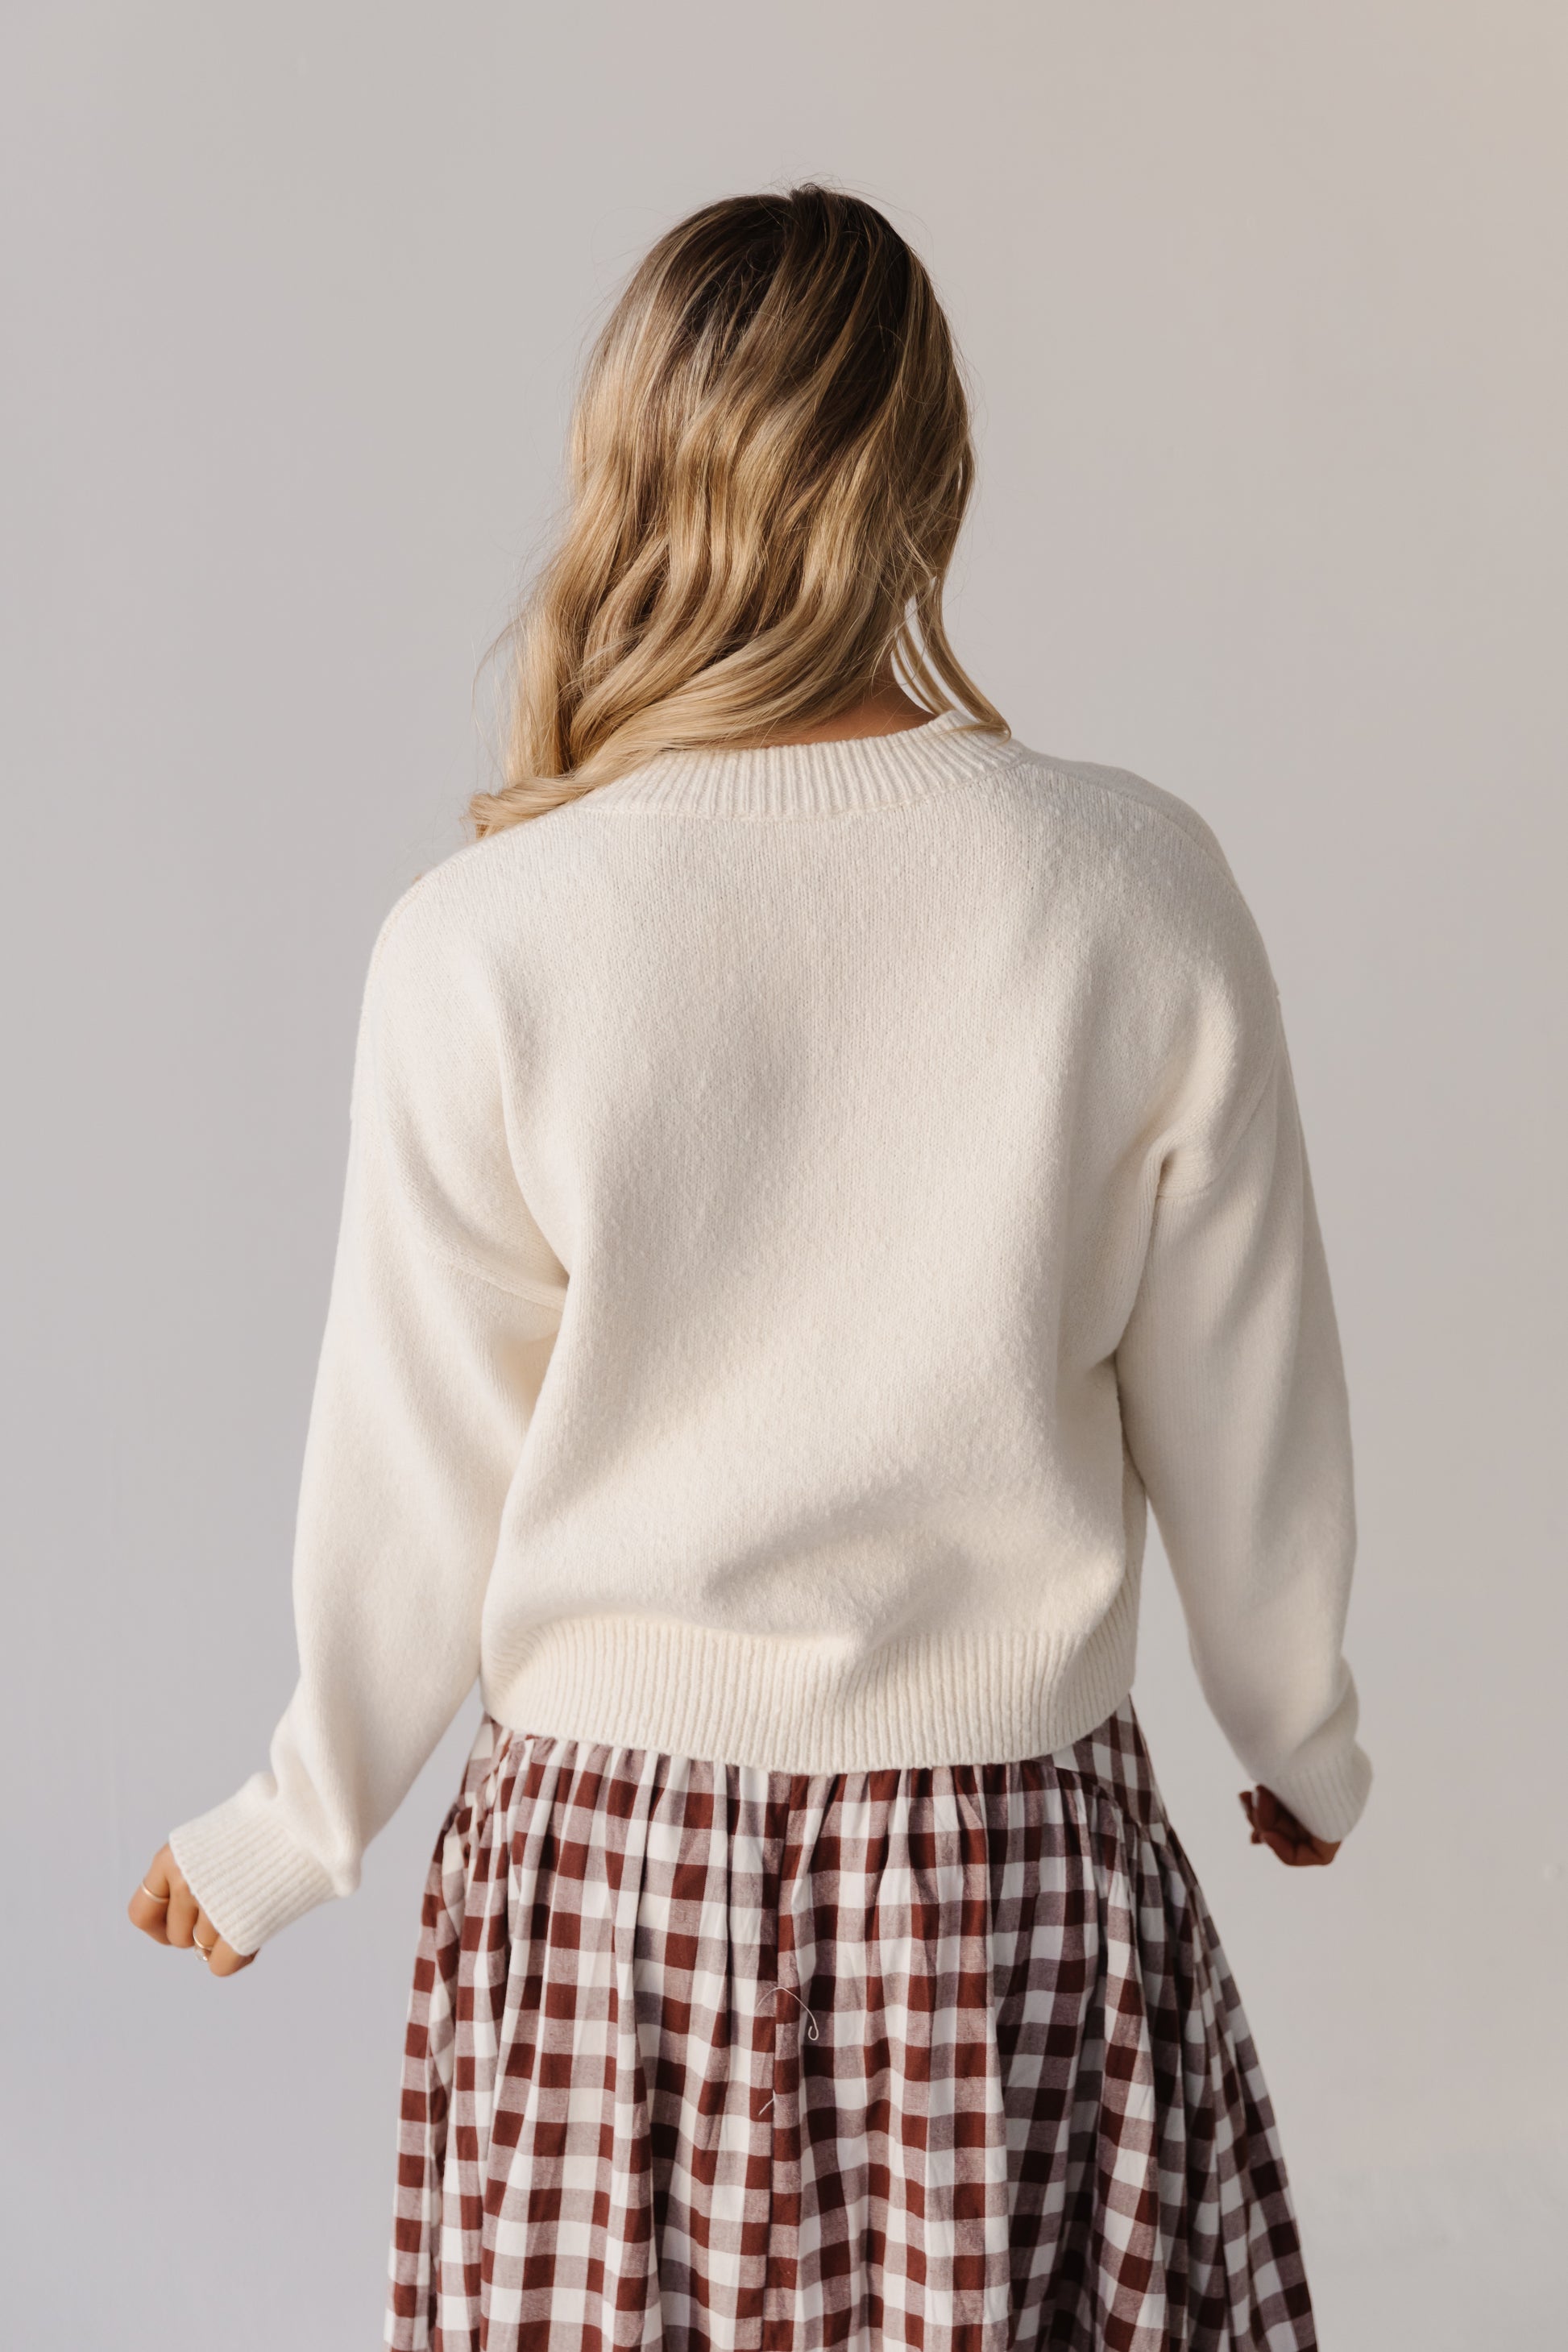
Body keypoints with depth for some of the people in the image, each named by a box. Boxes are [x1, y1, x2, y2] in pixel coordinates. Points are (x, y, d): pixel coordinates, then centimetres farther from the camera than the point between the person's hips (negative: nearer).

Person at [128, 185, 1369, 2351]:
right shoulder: (1140, 890, -11)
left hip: (609, 1860, 0)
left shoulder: (485, 940, -14)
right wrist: (1306, 1746, 17)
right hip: (1021, 1846, 1)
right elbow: (1245, 1419, -1)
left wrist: (289, 1835, 12)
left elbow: (419, 1481, -6)